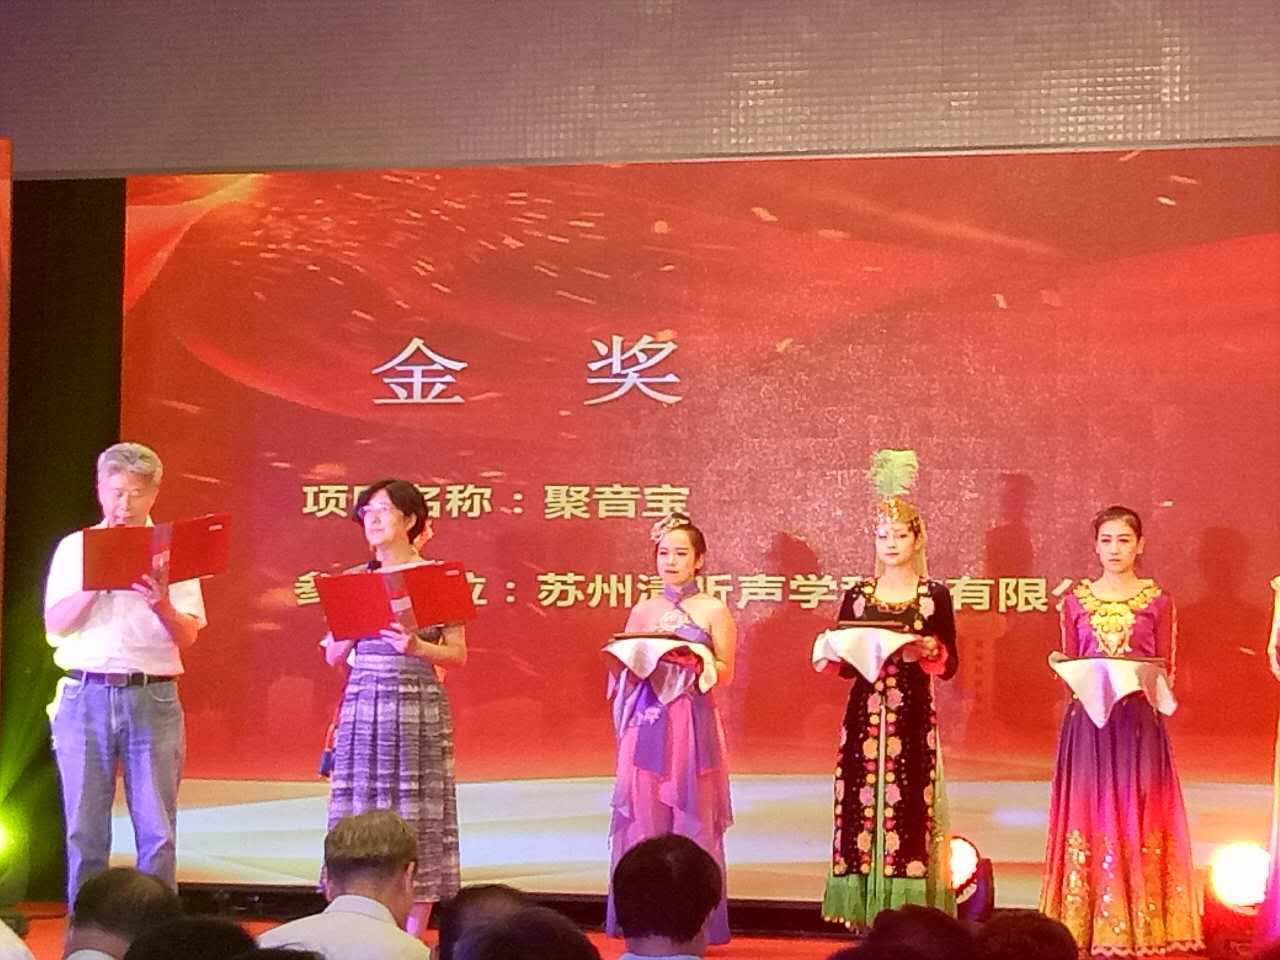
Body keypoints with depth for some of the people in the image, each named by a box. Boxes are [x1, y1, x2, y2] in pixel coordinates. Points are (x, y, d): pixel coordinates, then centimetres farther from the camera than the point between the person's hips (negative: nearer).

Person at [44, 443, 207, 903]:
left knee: (158, 832, -2)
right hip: (85, 696, 1)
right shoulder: (75, 547, 11)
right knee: (84, 831, 2)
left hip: (153, 697, -1)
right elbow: (54, 625, 2)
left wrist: (164, 608, -20)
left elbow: (187, 637, 1)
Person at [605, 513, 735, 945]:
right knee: (643, 815, 0)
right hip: (648, 722, 3)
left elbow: (725, 672, 0)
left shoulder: (714, 611, 4)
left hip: (692, 721, -2)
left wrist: (692, 659, -16)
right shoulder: (643, 610, 12)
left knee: (692, 815, -2)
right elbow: (624, 668, 14)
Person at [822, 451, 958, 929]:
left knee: (908, 810, -6)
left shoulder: (935, 595, 3)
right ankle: (867, 907, 4)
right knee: (862, 807, -2)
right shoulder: (857, 595, 9)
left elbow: (949, 666, 4)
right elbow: (842, 663, 12)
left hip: (913, 716, -2)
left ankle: (906, 907, -1)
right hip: (866, 714, 2)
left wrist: (928, 650, -16)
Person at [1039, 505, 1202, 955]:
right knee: (1089, 816, 0)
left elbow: (1167, 670, 4)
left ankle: (1138, 927, 3)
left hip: (1139, 721, -1)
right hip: (1087, 719, 1)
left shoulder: (1157, 601, 4)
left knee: (1137, 818, -2)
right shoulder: (1076, 599, 9)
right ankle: (1087, 927, 4)